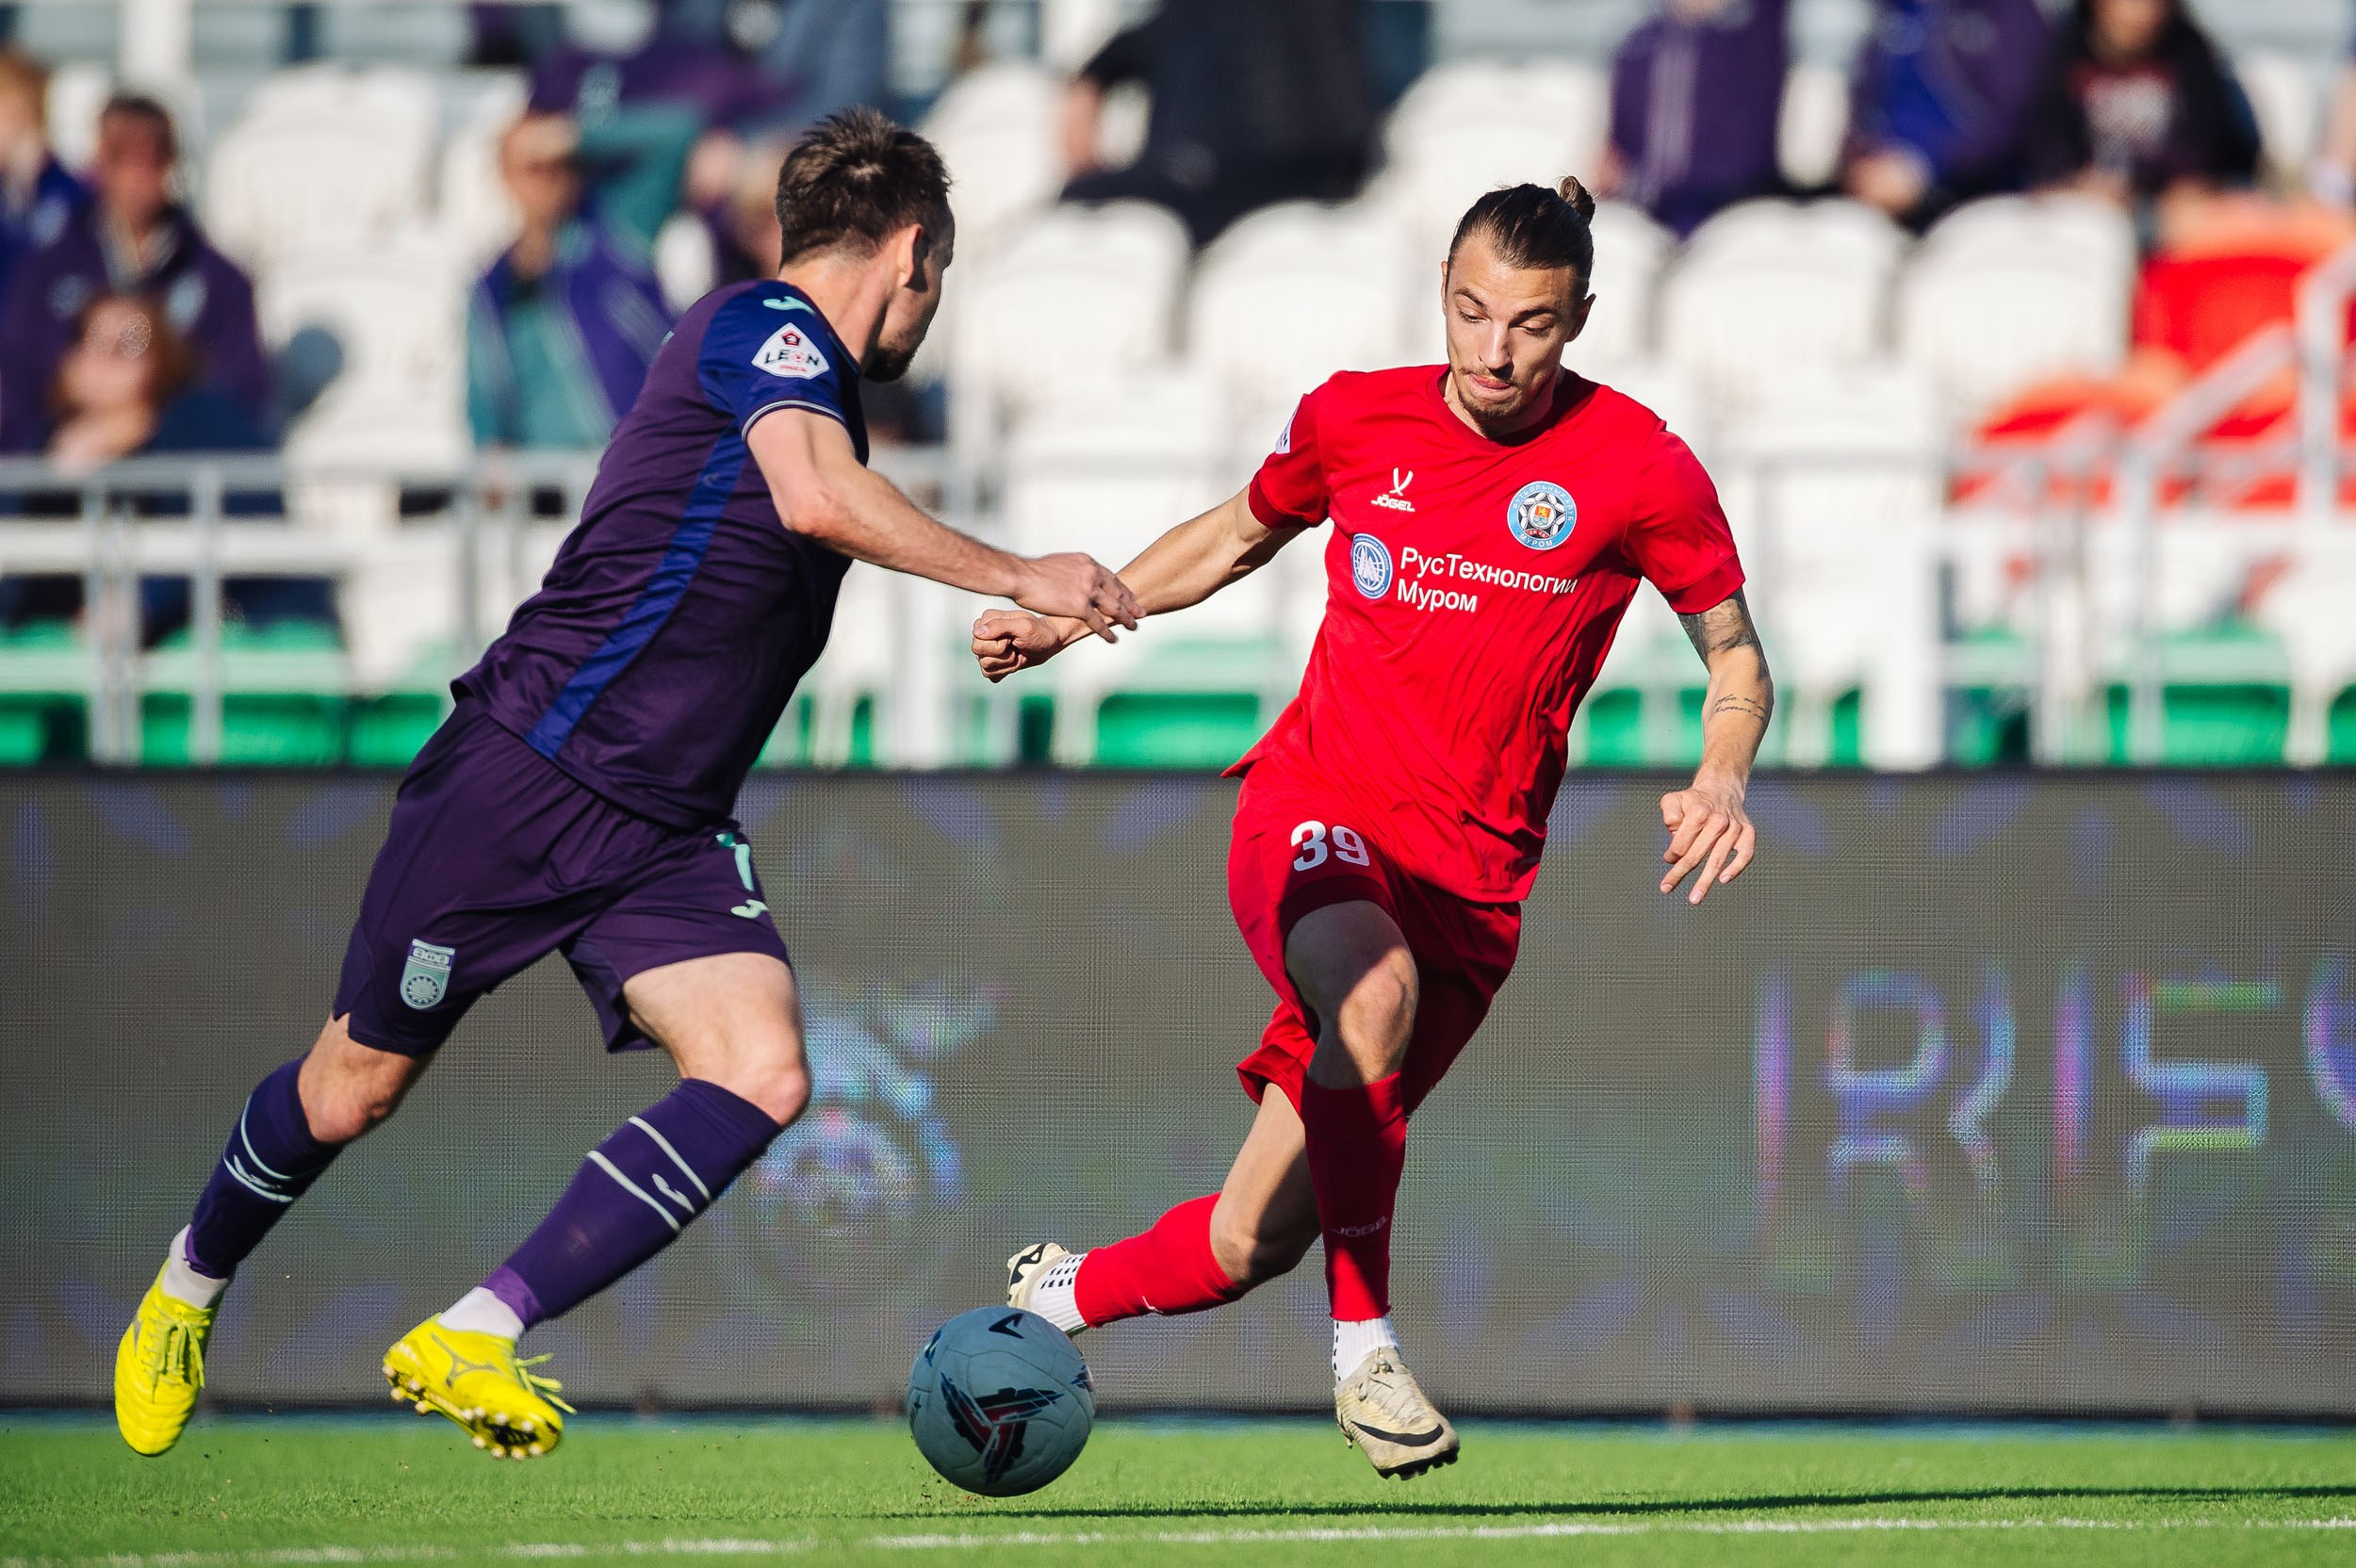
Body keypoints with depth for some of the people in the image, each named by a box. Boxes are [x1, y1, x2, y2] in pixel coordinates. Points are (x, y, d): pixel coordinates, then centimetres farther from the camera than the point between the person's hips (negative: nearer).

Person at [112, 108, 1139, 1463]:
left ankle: (468, 1344, -16)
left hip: (661, 838, 8)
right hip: (525, 778, -8)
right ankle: (188, 1291, 34)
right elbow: (819, 498, -29)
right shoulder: (763, 325, -11)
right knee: (357, 1087, 4)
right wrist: (1014, 576, -22)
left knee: (761, 1073, -16)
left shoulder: (814, 383, 17)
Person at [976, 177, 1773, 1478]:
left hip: (1469, 880, 0)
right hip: (1310, 811, 0)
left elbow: (1735, 655, 6)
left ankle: (1061, 1295, 33)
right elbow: (1236, 536, 22)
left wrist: (1721, 782, -14)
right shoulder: (1354, 419, 2)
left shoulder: (1637, 468, -5)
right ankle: (1363, 1346, -25)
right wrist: (1065, 620, 13)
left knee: (1252, 1242, 1)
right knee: (1373, 989, -38)